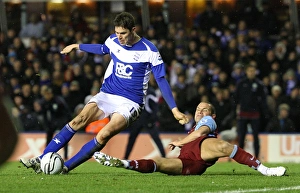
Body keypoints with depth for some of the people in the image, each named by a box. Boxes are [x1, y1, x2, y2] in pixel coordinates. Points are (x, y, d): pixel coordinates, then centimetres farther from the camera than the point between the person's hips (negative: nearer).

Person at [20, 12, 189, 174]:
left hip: (130, 103, -4)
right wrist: (77, 46, 38)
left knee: (104, 135, -29)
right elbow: (102, 49, 28)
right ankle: (41, 160, -23)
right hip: (106, 95, 4)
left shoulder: (149, 50, -10)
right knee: (78, 121, -21)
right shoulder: (113, 41, 3)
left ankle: (66, 167, -24)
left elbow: (162, 80, -5)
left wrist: (175, 110, -7)